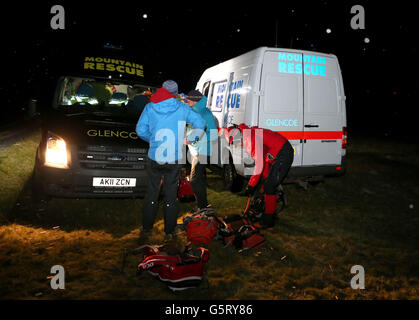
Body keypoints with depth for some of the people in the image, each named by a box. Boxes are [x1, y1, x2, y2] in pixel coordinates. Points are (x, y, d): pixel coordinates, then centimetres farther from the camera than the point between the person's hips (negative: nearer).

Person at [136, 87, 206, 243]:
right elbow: (200, 123, 3)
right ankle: (169, 233, 15)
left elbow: (141, 130, -1)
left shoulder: (150, 108, 2)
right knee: (171, 196, 9)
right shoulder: (181, 108, 4)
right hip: (175, 159, 0)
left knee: (151, 194, 11)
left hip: (155, 158, 0)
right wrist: (190, 138, 14)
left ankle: (146, 230, 17)